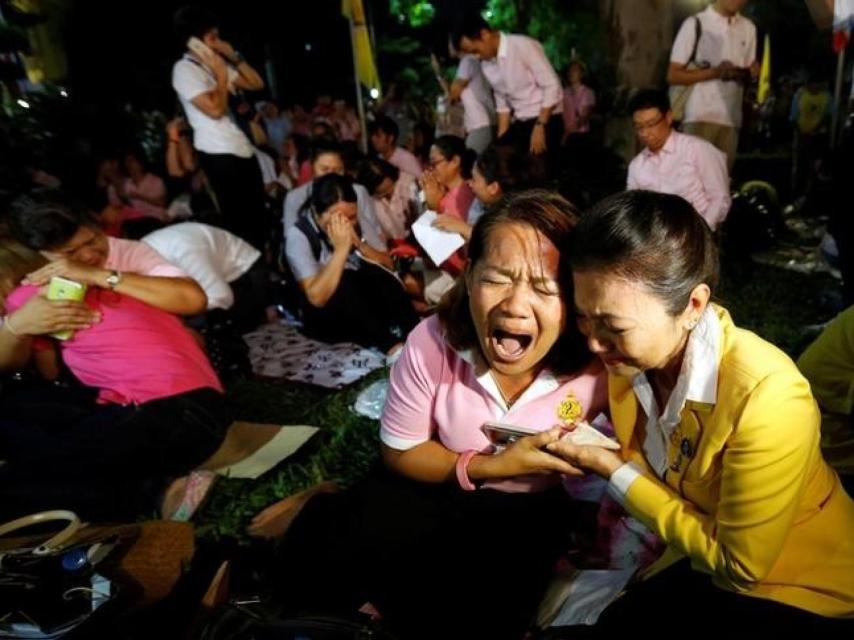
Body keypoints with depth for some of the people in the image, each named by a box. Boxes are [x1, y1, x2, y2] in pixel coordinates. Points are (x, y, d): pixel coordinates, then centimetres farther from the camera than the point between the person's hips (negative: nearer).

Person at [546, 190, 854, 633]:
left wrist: (614, 473, -22)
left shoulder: (766, 395, -32)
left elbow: (739, 563, -20)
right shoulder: (629, 357, -13)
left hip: (802, 591, -5)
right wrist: (590, 446, -13)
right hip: (702, 563, 5)